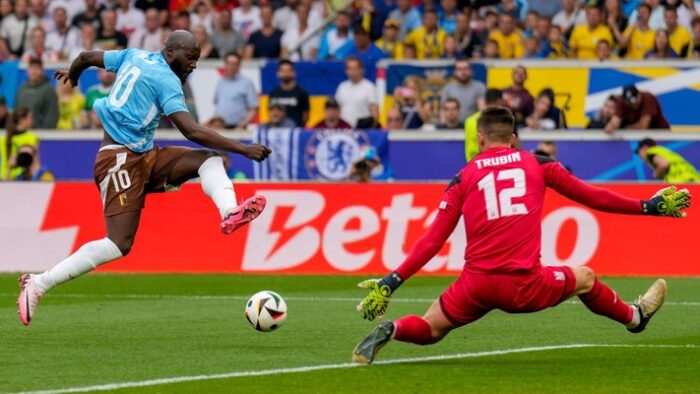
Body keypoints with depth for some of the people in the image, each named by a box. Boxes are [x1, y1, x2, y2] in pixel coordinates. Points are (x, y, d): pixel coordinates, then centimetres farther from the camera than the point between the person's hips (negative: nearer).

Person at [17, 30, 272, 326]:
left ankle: (229, 212, -29)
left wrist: (71, 75, 48)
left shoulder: (134, 56, 13)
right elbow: (192, 132, -20)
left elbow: (86, 57, 25)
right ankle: (39, 284, -11)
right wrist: (243, 149, -18)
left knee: (208, 158, -4)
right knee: (119, 244, -17)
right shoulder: (167, 80, -12)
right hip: (121, 160, -10)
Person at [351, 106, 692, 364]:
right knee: (584, 278, 28)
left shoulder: (463, 177, 8)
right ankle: (635, 317, 50)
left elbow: (433, 240, 3)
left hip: (476, 285, 0)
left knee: (430, 329, 18)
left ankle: (389, 331, -14)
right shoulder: (537, 164, 8)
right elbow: (591, 196, 14)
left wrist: (392, 282, 4)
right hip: (524, 286, 0)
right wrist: (649, 206, 24)